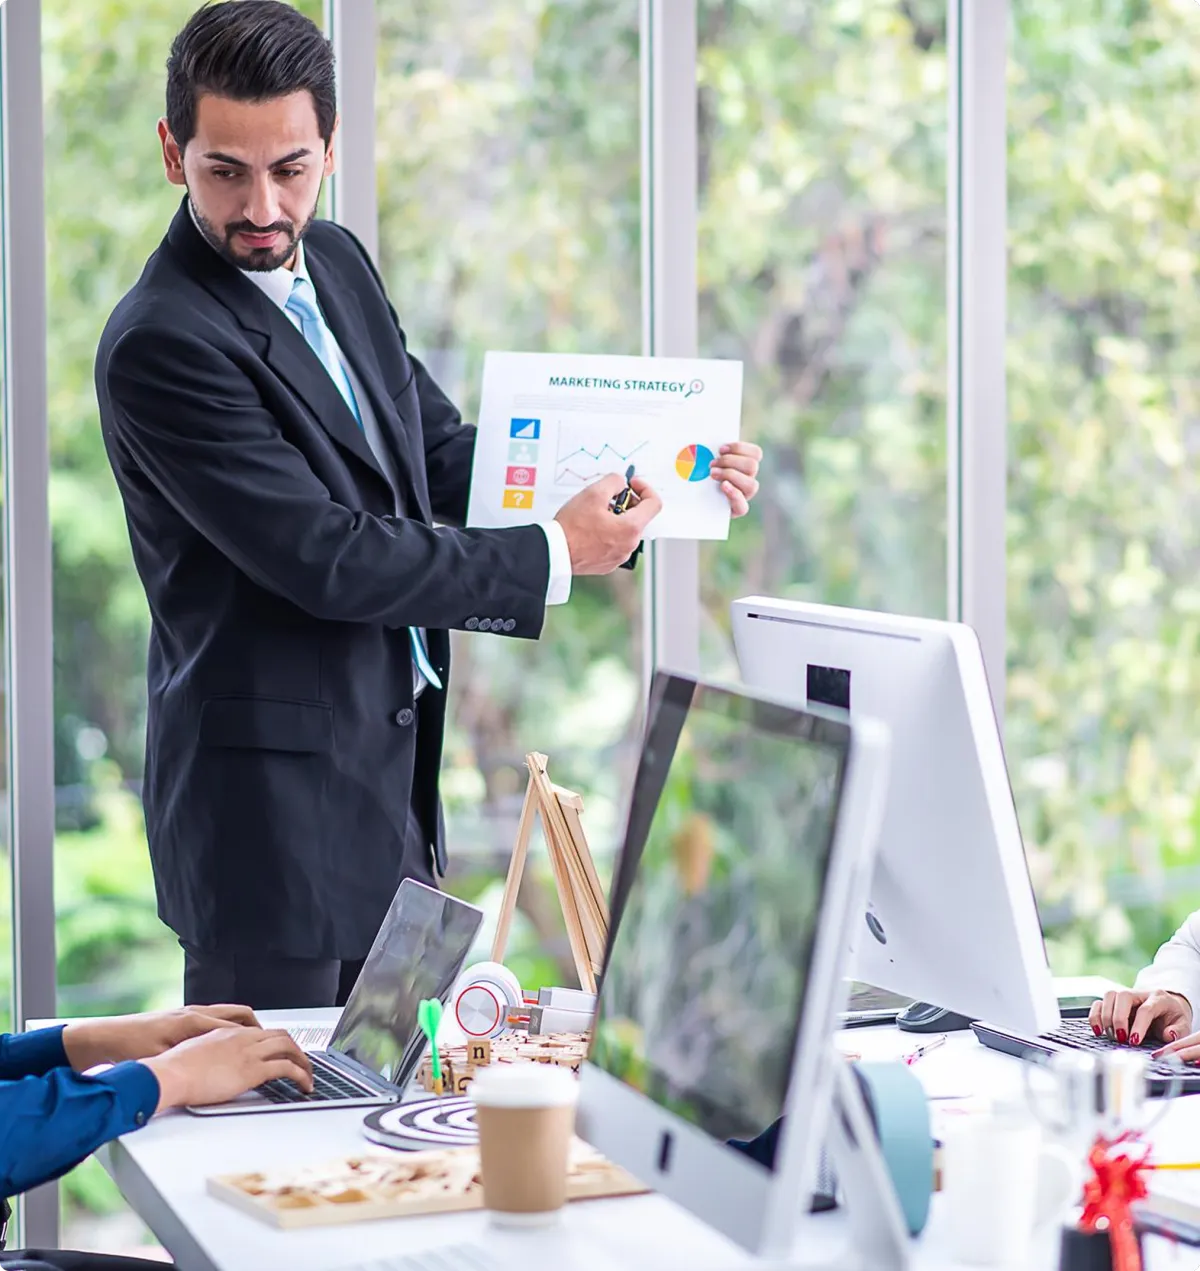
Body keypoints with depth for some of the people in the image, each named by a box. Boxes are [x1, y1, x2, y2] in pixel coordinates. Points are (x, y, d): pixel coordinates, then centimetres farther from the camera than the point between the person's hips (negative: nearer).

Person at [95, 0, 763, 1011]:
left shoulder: (337, 263, 8)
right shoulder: (160, 345, -19)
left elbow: (446, 456, 16)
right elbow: (327, 560, -22)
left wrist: (662, 484, 5)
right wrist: (553, 557, -14)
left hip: (394, 772, 8)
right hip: (276, 799, -8)